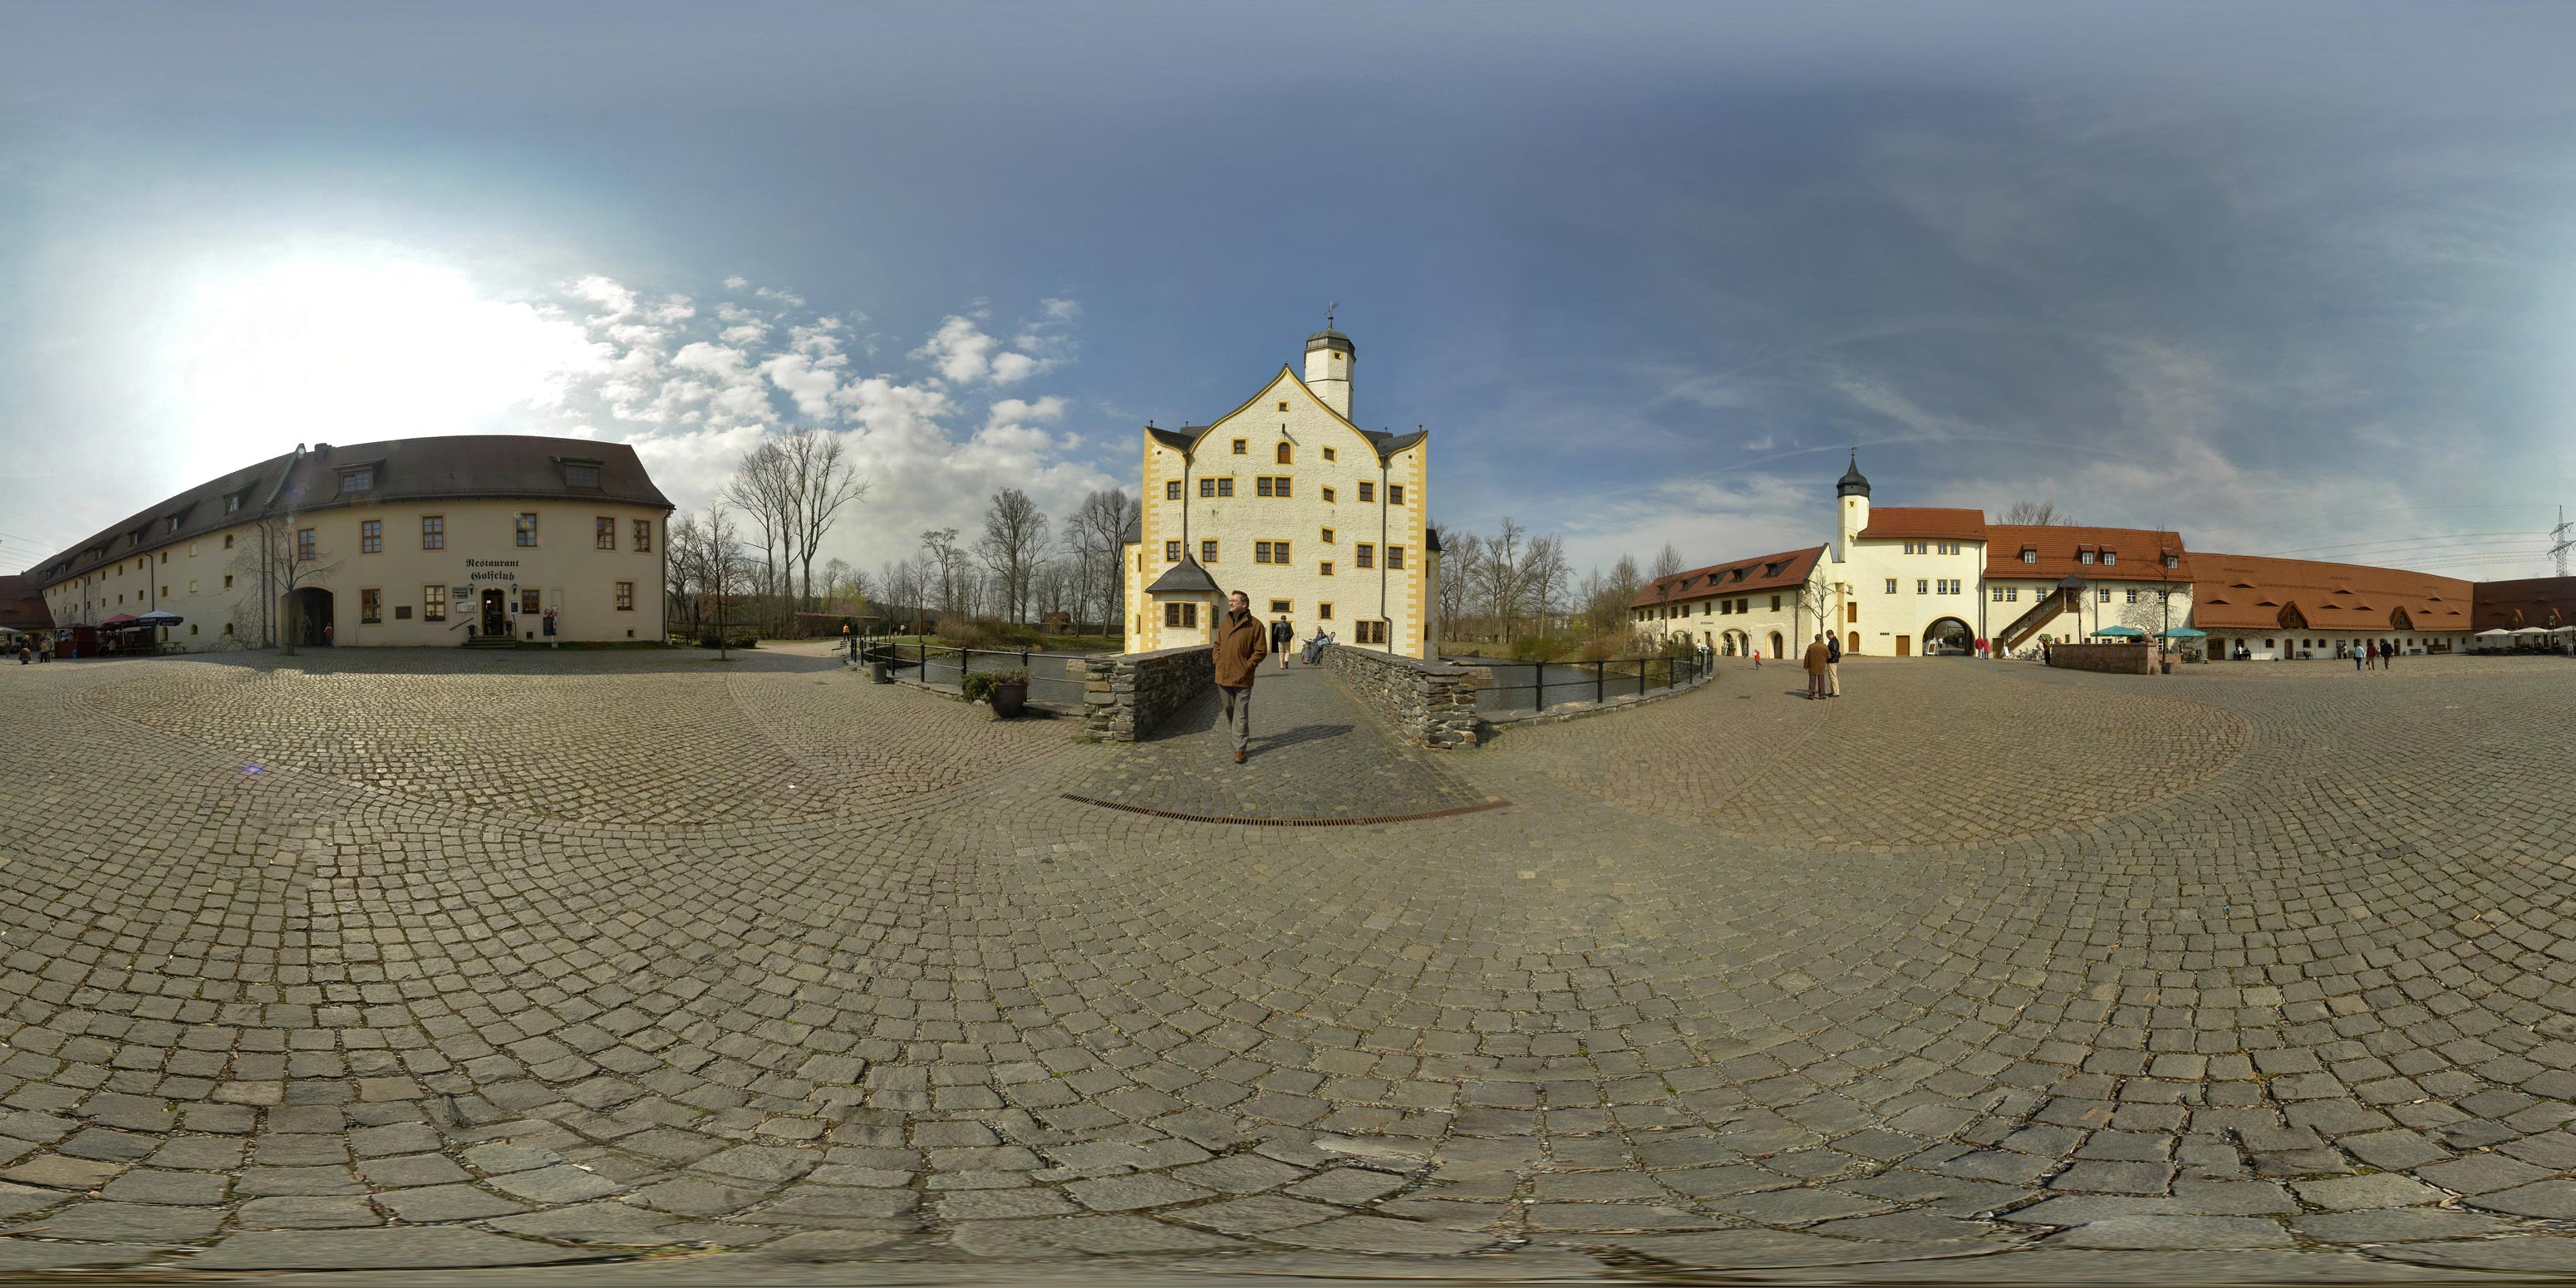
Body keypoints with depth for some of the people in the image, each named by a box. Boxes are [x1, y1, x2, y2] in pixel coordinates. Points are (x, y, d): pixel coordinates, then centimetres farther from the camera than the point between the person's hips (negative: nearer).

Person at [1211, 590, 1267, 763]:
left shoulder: (1255, 624, -8)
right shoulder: (1224, 623, 10)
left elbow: (1260, 651, -7)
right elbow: (1217, 645, 20)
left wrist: (1247, 667, -12)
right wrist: (1218, 662, 6)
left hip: (1242, 678, -5)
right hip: (1223, 676, 5)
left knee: (1241, 714, -4)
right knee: (1228, 709, 19)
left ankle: (1240, 749, -2)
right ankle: (1233, 735, 37)